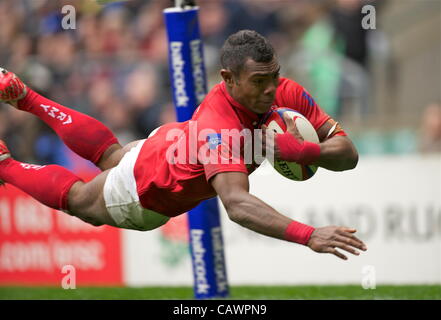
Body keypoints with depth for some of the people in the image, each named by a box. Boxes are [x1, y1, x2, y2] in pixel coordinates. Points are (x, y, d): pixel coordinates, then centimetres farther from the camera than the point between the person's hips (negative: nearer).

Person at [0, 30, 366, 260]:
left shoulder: (285, 94, -32)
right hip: (148, 193, -7)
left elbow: (348, 153, -29)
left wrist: (300, 150, -49)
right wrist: (308, 235, -75)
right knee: (77, 199, 25)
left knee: (107, 154, 36)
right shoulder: (216, 127, -51)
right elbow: (237, 205, -64)